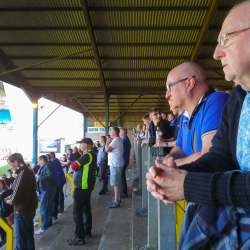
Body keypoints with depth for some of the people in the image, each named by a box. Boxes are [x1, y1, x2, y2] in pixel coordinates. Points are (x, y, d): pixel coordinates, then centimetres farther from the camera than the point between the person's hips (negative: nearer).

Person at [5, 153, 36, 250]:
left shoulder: (21, 174, -24)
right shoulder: (30, 172, 3)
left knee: (20, 240, 6)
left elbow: (14, 199, -22)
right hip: (31, 209, 8)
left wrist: (8, 200, -1)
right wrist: (12, 197, 8)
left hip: (22, 212, -8)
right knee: (29, 235, 22)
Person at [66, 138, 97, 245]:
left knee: (77, 212, -5)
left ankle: (79, 237, 0)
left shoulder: (87, 155, -20)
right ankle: (87, 232, 29)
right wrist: (77, 165, -5)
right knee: (86, 209, 18)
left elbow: (73, 166, -21)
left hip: (82, 187, -10)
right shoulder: (92, 155, 13)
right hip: (87, 186, 10)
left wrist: (74, 163, -1)